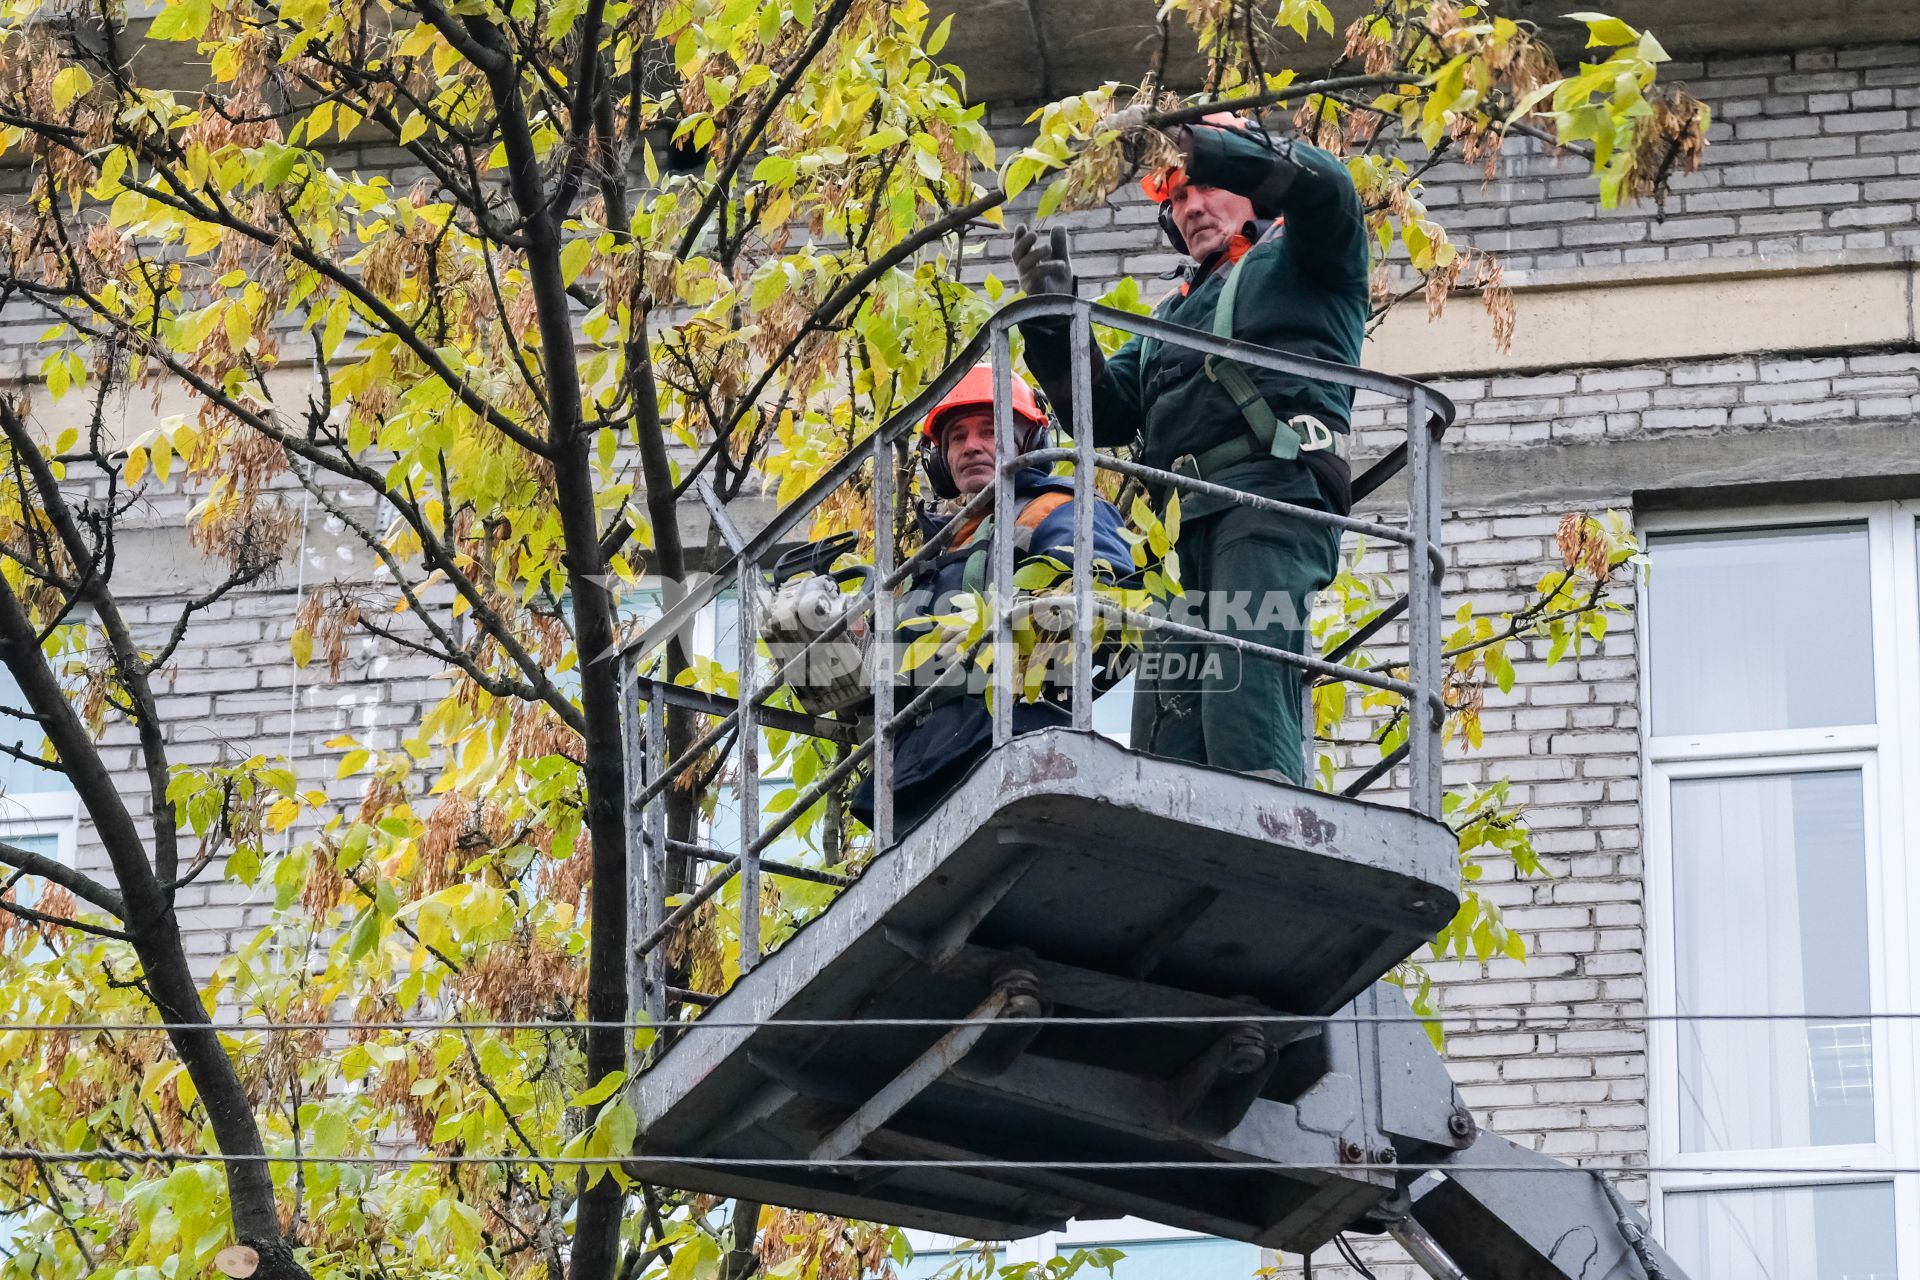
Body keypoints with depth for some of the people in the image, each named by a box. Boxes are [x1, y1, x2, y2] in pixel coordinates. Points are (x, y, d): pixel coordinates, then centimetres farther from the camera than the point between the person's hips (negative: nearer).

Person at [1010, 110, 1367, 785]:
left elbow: (1323, 186, -7)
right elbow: (1105, 411, 25)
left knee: (1242, 700, -26)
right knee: (1165, 727, -7)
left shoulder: (1297, 256, 17)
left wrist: (1191, 137, -8)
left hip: (1275, 496, -7)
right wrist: (1053, 317, 10)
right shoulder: (1174, 313, 37)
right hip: (1184, 525, 7)